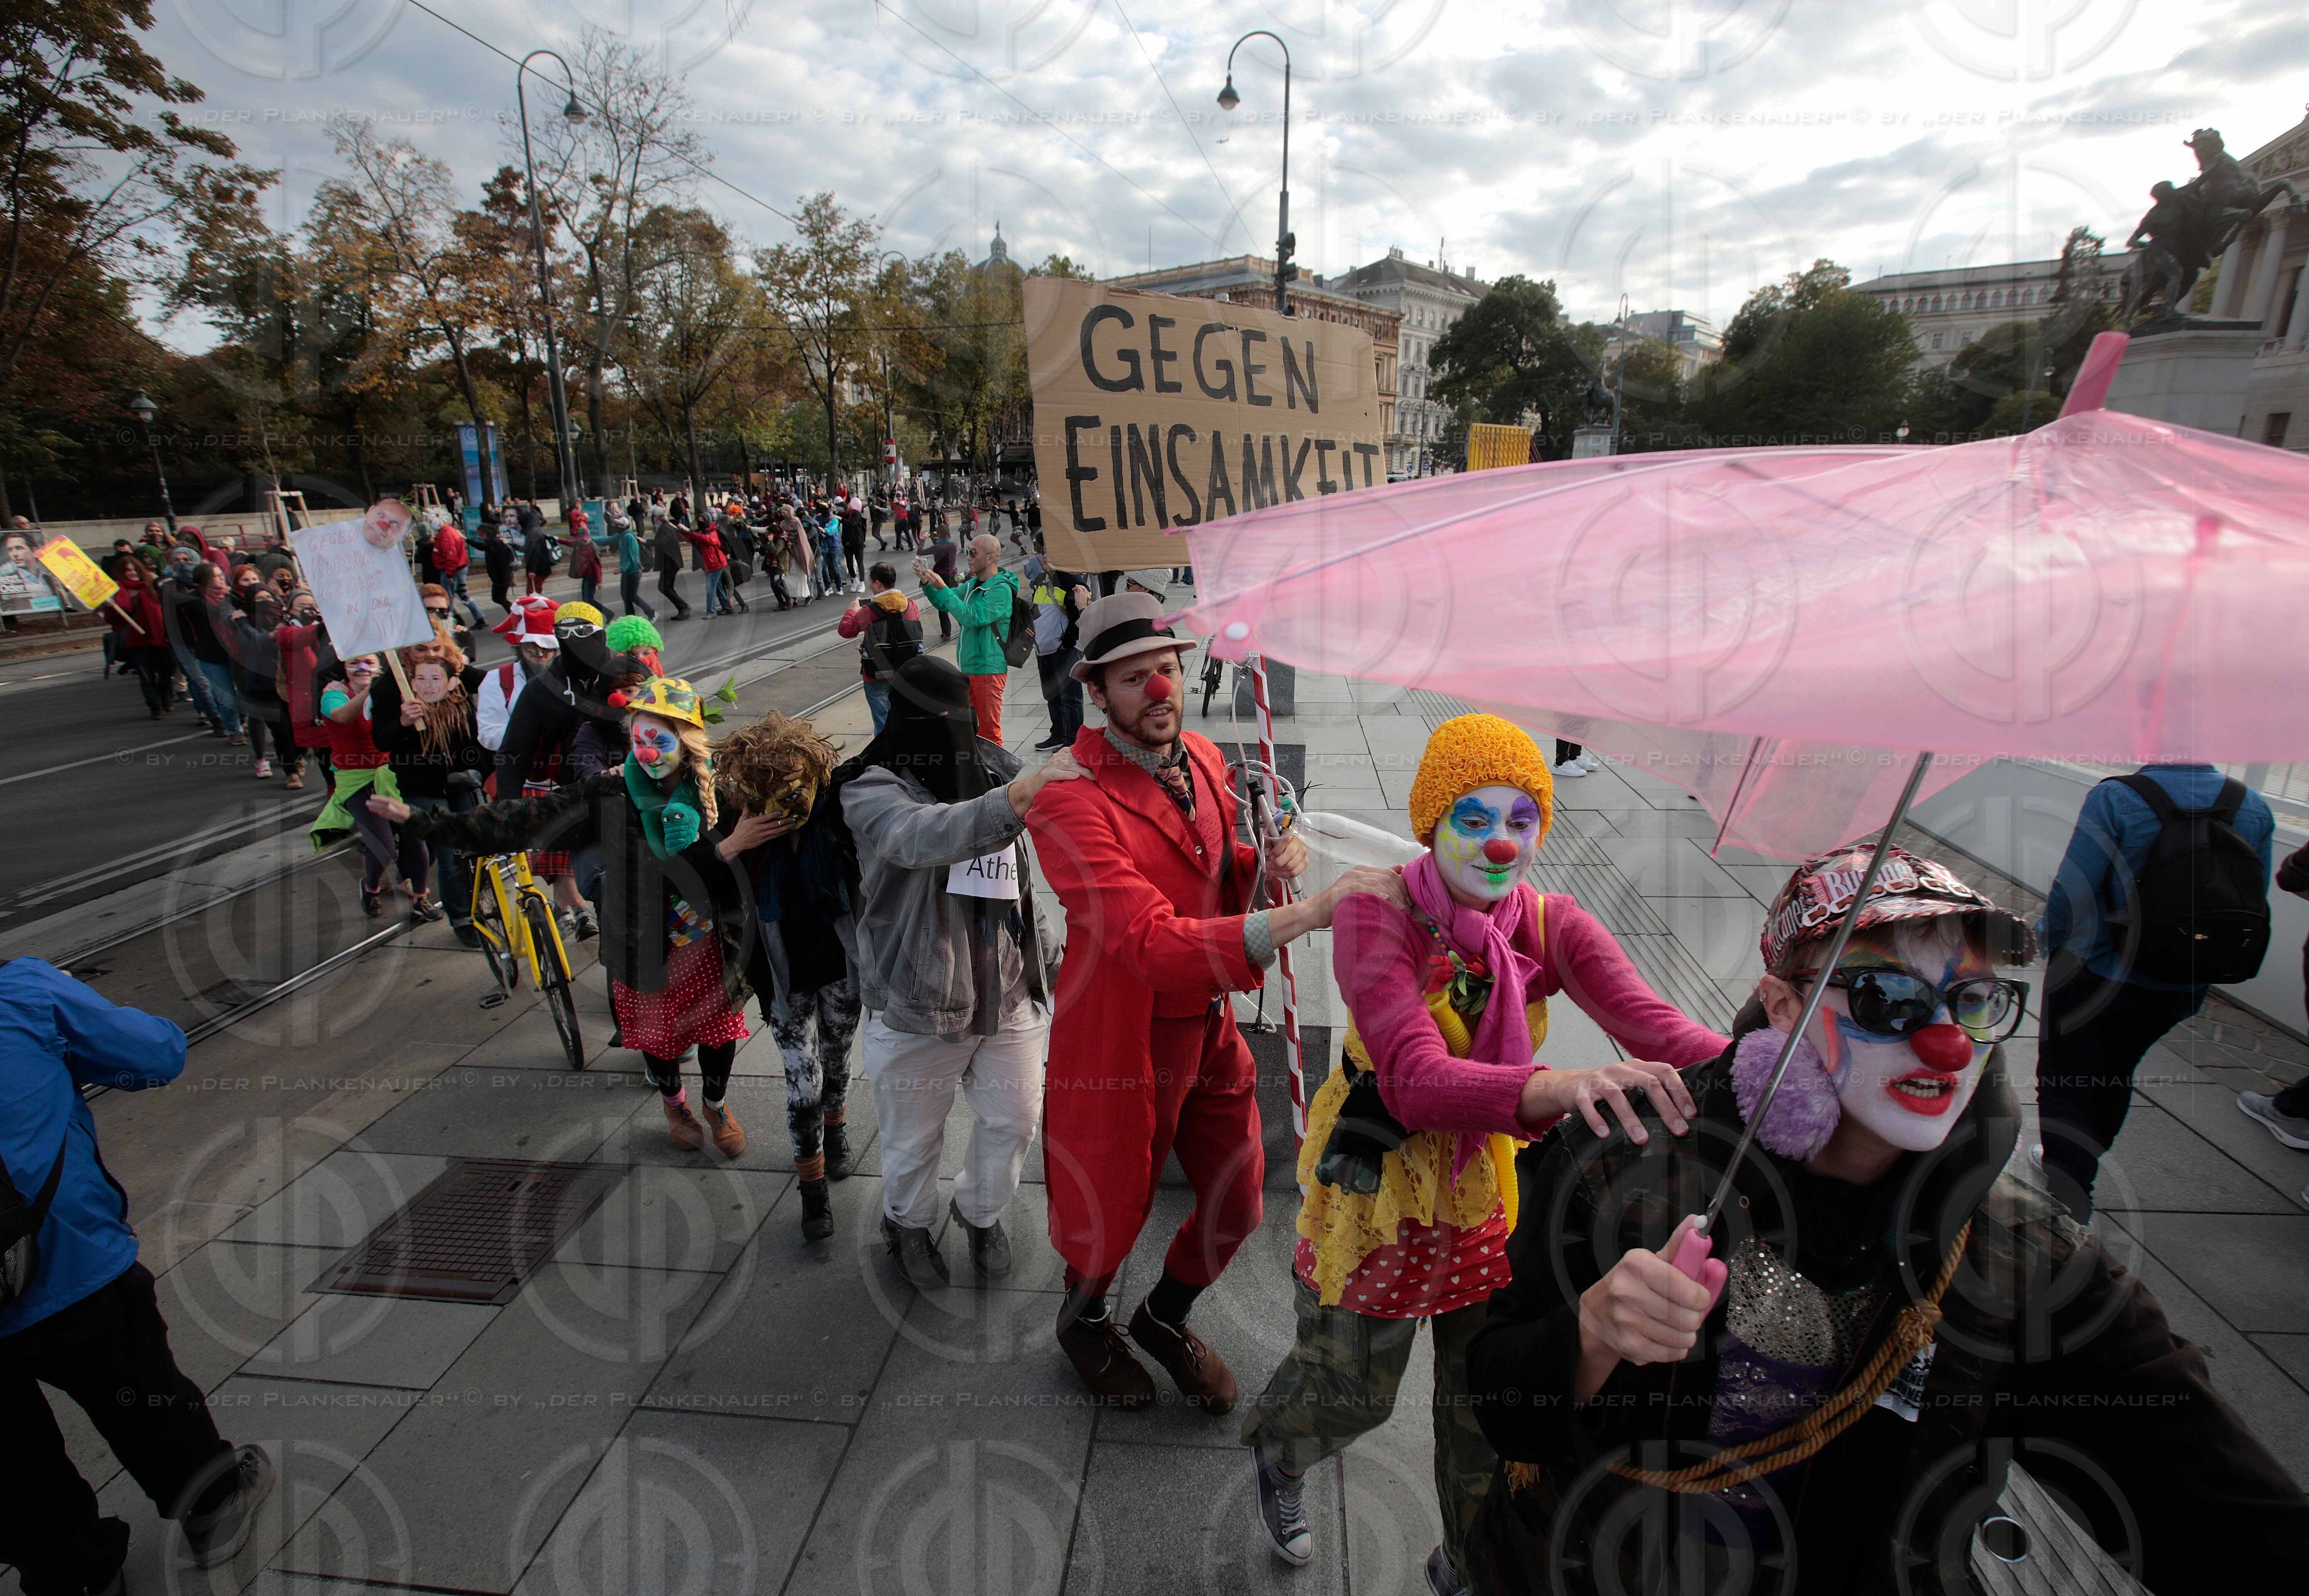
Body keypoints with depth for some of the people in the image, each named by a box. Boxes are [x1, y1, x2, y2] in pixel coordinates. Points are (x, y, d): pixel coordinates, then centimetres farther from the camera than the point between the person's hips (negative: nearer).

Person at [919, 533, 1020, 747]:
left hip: (988, 669, -9)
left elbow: (973, 617, -25)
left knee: (989, 731, -1)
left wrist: (943, 589, -23)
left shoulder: (1001, 589, -16)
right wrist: (927, 583, 0)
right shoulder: (974, 583, 10)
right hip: (968, 667, 9)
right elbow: (945, 605, 17)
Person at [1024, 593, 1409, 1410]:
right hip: (1122, 1040, -6)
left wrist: (1264, 860, -8)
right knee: (1109, 1215, 16)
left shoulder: (1203, 759, 1)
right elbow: (1154, 944, -36)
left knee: (1235, 1204, 19)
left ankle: (1165, 1319, 51)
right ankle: (1084, 1320, 54)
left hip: (1211, 1029, 7)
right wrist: (1308, 913, -44)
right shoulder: (1070, 800, -26)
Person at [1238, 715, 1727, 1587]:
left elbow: (1652, 1026, -27)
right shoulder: (1375, 918, -26)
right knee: (1350, 1391, 17)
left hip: (1488, 1182, 4)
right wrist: (1562, 1088, -56)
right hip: (1375, 1184, -3)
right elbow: (1415, 1079, -40)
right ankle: (1275, 1450, 56)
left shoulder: (1552, 927, -12)